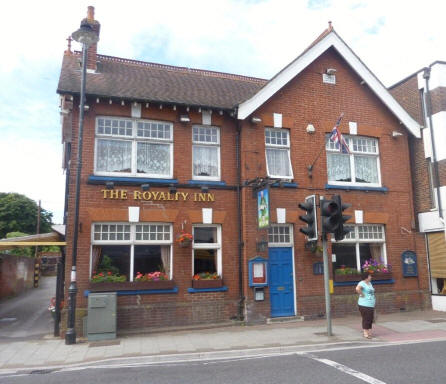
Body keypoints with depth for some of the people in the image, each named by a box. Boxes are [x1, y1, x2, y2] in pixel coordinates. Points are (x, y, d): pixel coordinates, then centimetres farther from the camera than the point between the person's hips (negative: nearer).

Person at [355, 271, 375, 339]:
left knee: (370, 319, 12)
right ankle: (366, 333, 3)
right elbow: (357, 289, -35)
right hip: (364, 305, -9)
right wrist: (362, 294, -22)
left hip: (371, 305, 9)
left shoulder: (369, 283, 15)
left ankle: (369, 332, 21)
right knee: (366, 319, -5)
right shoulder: (362, 283, -14)